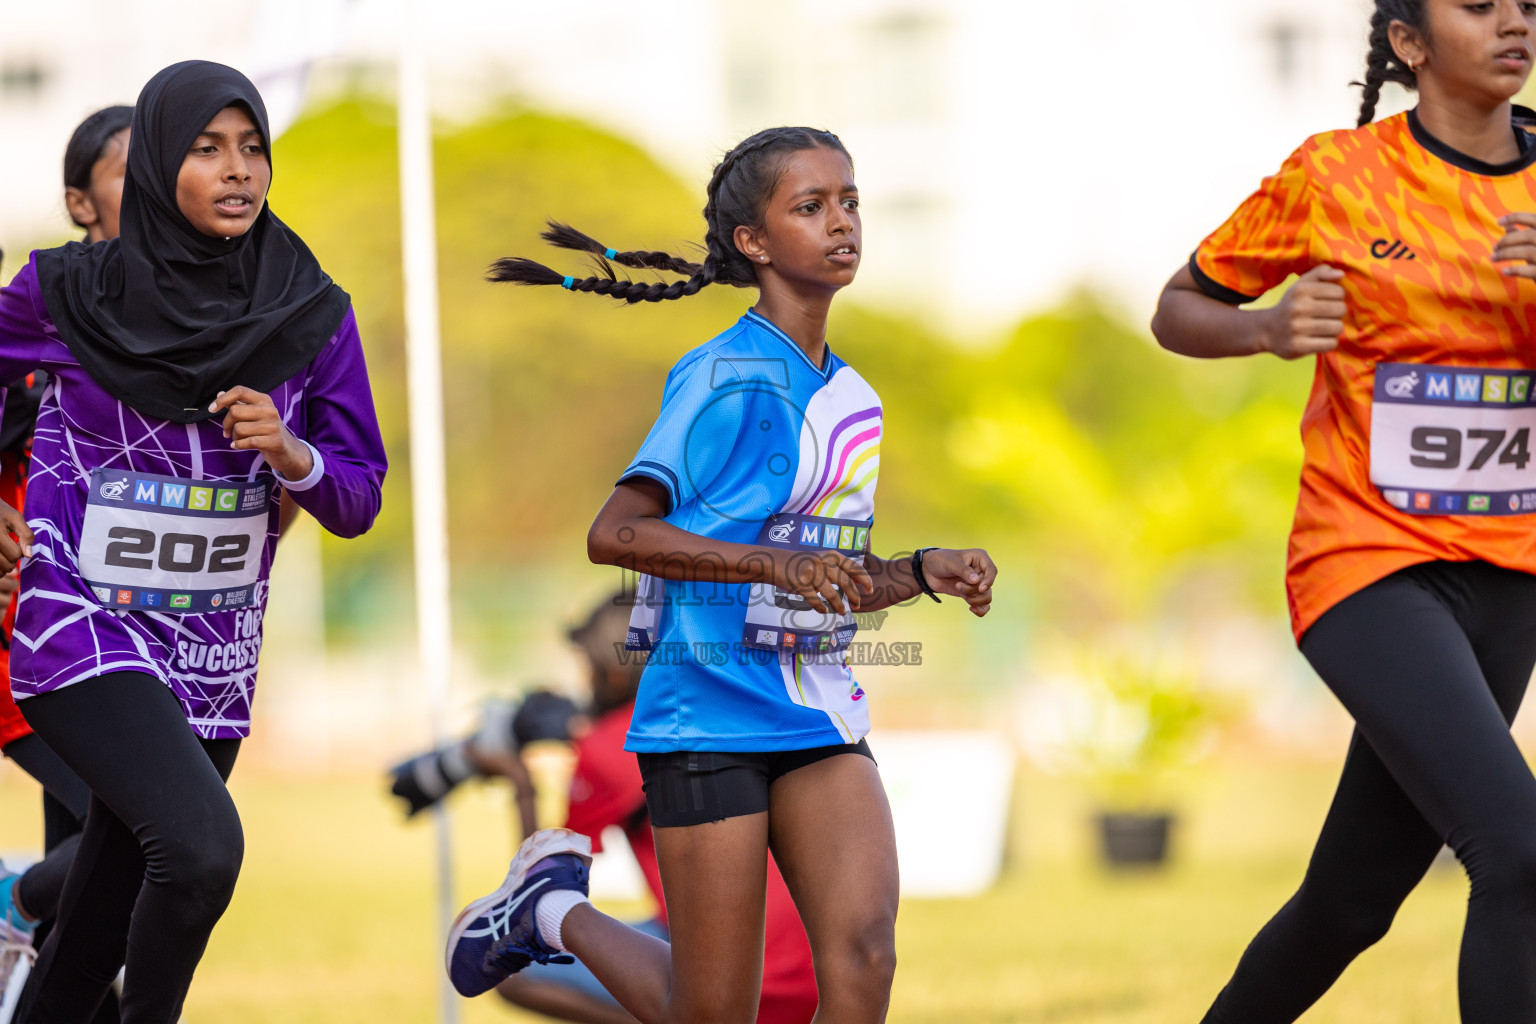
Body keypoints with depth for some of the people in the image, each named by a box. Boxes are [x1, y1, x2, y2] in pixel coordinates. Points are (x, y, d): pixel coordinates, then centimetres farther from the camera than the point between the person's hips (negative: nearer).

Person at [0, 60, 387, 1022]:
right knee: (202, 842, -28)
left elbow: (359, 500, 4)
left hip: (212, 655, 4)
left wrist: (290, 455, -17)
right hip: (85, 631, -4)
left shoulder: (312, 314, -1)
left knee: (96, 934, 11)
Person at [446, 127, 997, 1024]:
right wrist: (777, 563, -28)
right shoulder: (730, 381, -11)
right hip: (711, 717, -6)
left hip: (820, 719, 6)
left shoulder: (853, 398, 13)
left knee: (863, 949, -17)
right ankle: (554, 906, 28)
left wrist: (921, 573, 5)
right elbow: (614, 534, -19)